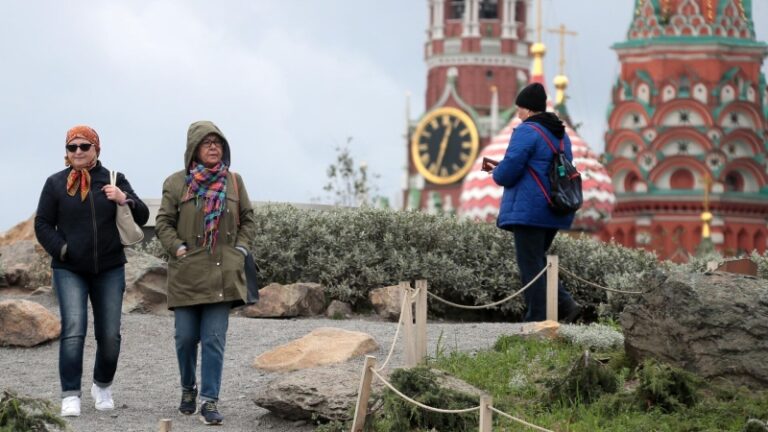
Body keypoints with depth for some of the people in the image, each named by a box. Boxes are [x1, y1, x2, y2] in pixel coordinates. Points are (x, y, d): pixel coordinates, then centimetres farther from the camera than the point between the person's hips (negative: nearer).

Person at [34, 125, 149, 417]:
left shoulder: (114, 180, 5)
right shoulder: (56, 184, 3)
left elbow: (142, 217, 2)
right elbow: (43, 225, 6)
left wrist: (124, 200, -18)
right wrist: (61, 249, -9)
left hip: (110, 270, 2)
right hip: (69, 271, -2)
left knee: (110, 335, 5)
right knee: (73, 330, -16)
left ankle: (103, 387, 28)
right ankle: (70, 396, -14)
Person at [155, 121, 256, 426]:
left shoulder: (233, 182, 7)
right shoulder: (176, 183, 0)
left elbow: (248, 220, 14)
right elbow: (164, 223, 3)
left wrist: (240, 250, 2)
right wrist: (179, 250, -9)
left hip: (222, 275, 1)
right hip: (187, 274, -1)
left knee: (215, 340, -6)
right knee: (186, 337, 6)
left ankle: (209, 401, -6)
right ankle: (188, 390, 29)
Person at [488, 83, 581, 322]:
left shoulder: (526, 131, -12)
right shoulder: (560, 134, 17)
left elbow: (508, 171, -18)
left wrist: (497, 173, 7)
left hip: (529, 210, -9)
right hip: (555, 211, 9)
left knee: (531, 264, -3)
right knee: (537, 261, 17)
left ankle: (538, 319, -2)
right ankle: (565, 305, 5)